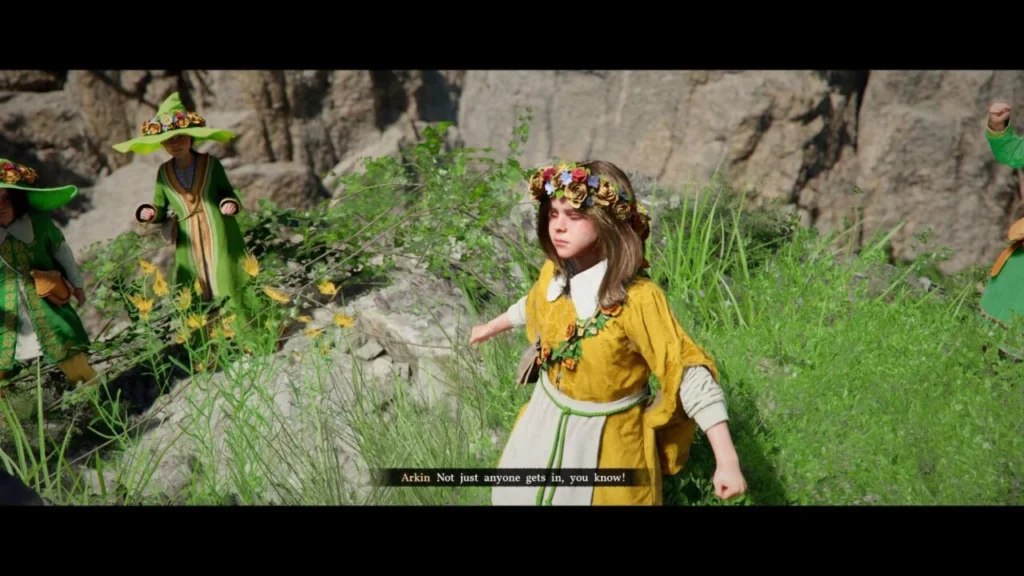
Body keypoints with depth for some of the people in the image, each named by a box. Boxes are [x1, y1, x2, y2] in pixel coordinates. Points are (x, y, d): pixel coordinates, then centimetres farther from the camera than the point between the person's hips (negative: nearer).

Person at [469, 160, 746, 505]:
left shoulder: (638, 298, -31)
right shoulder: (554, 272, -11)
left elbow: (690, 375, -28)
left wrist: (727, 461, -32)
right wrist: (493, 327, 32)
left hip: (607, 438, -6)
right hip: (547, 422, 6)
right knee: (517, 494, 25)